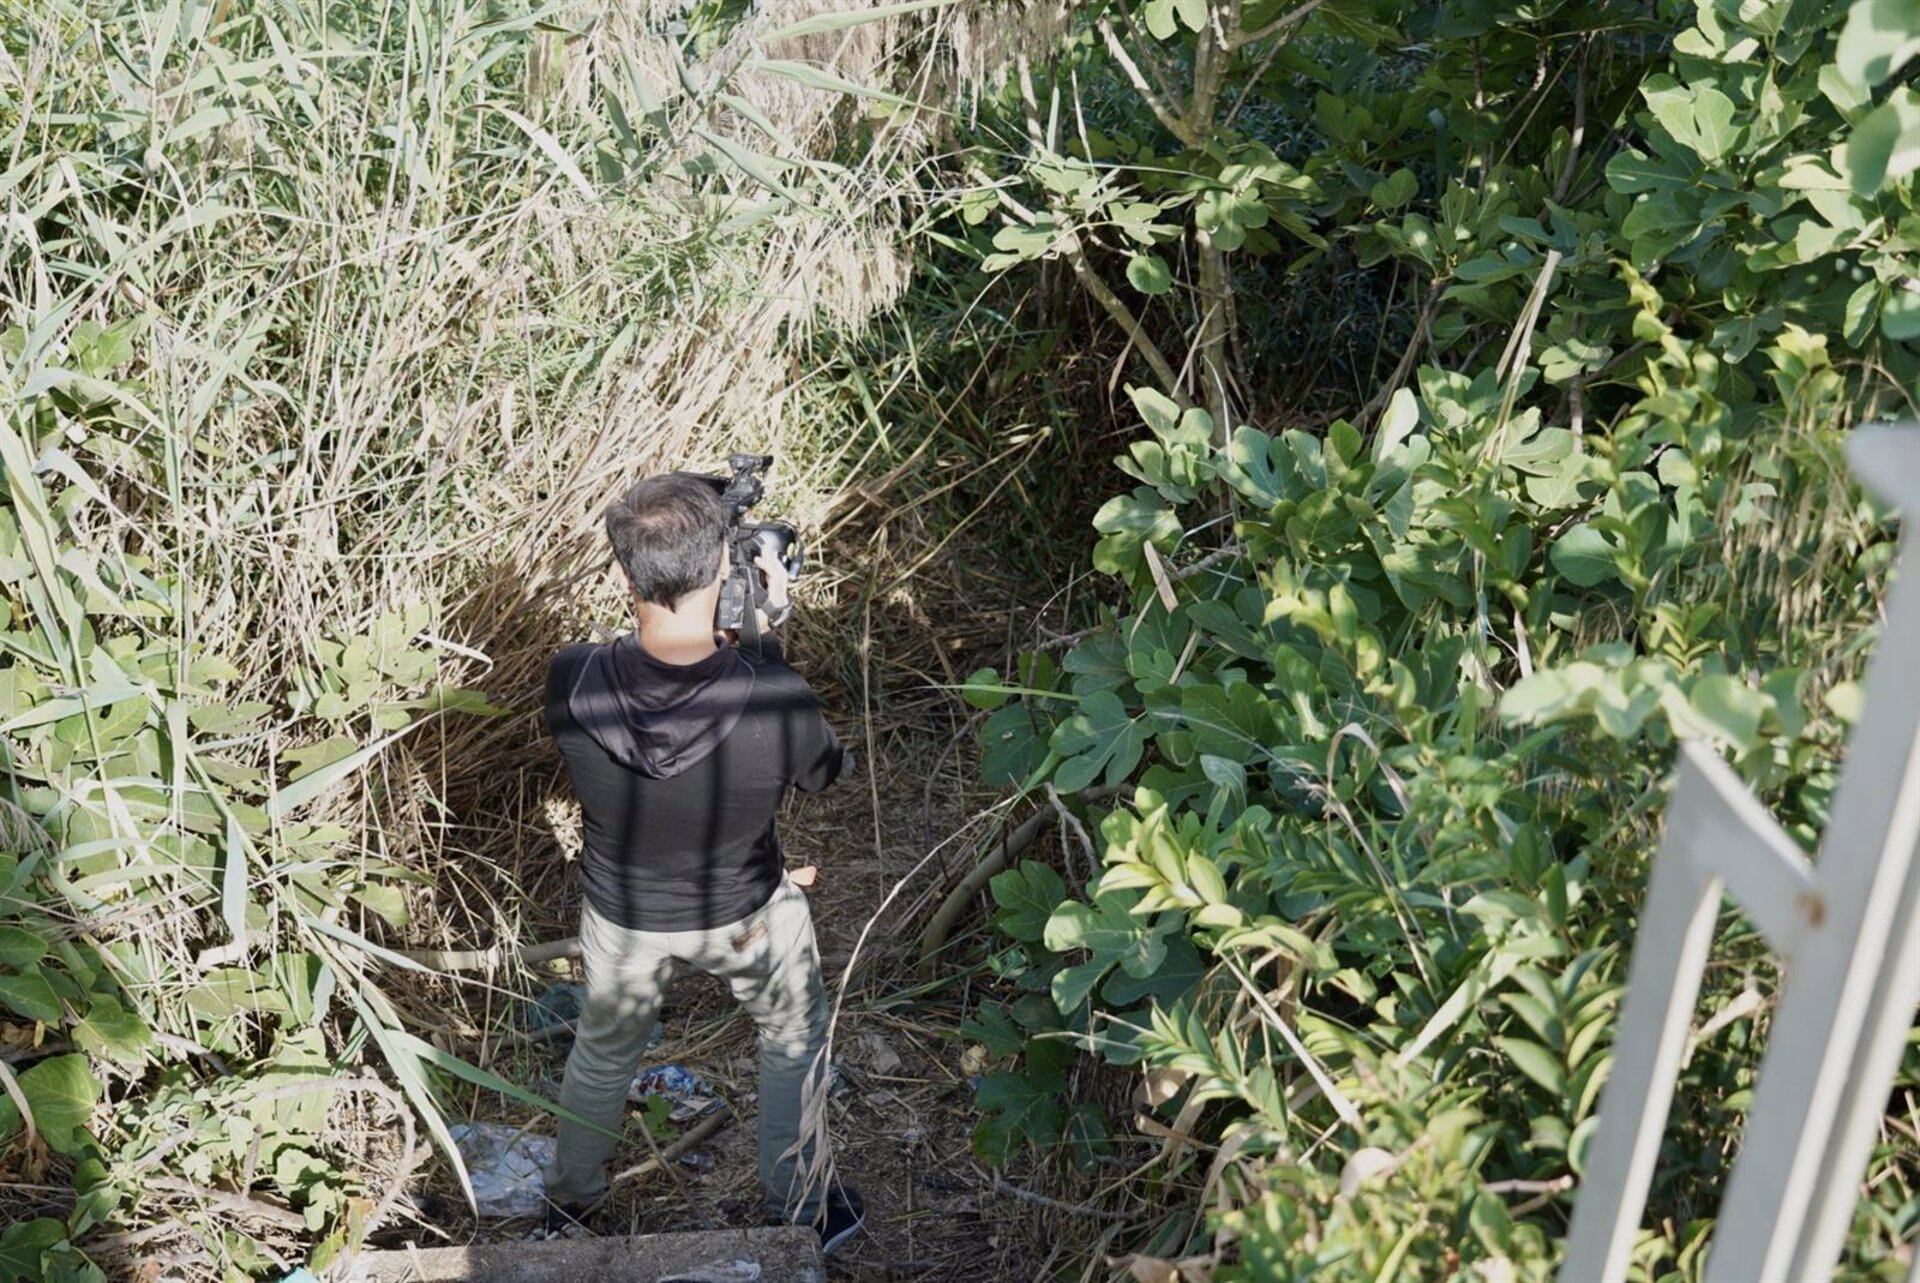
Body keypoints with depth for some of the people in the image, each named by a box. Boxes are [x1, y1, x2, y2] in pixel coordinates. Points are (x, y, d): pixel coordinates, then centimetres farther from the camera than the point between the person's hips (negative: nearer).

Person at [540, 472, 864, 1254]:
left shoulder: (570, 684, -31)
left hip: (622, 914, 2)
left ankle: (570, 1198, 58)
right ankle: (801, 1209, 47)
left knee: (604, 1048, 31)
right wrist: (766, 633, -9)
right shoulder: (776, 702, -37)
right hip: (745, 916, -2)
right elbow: (824, 773, -13)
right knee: (794, 1039, 29)